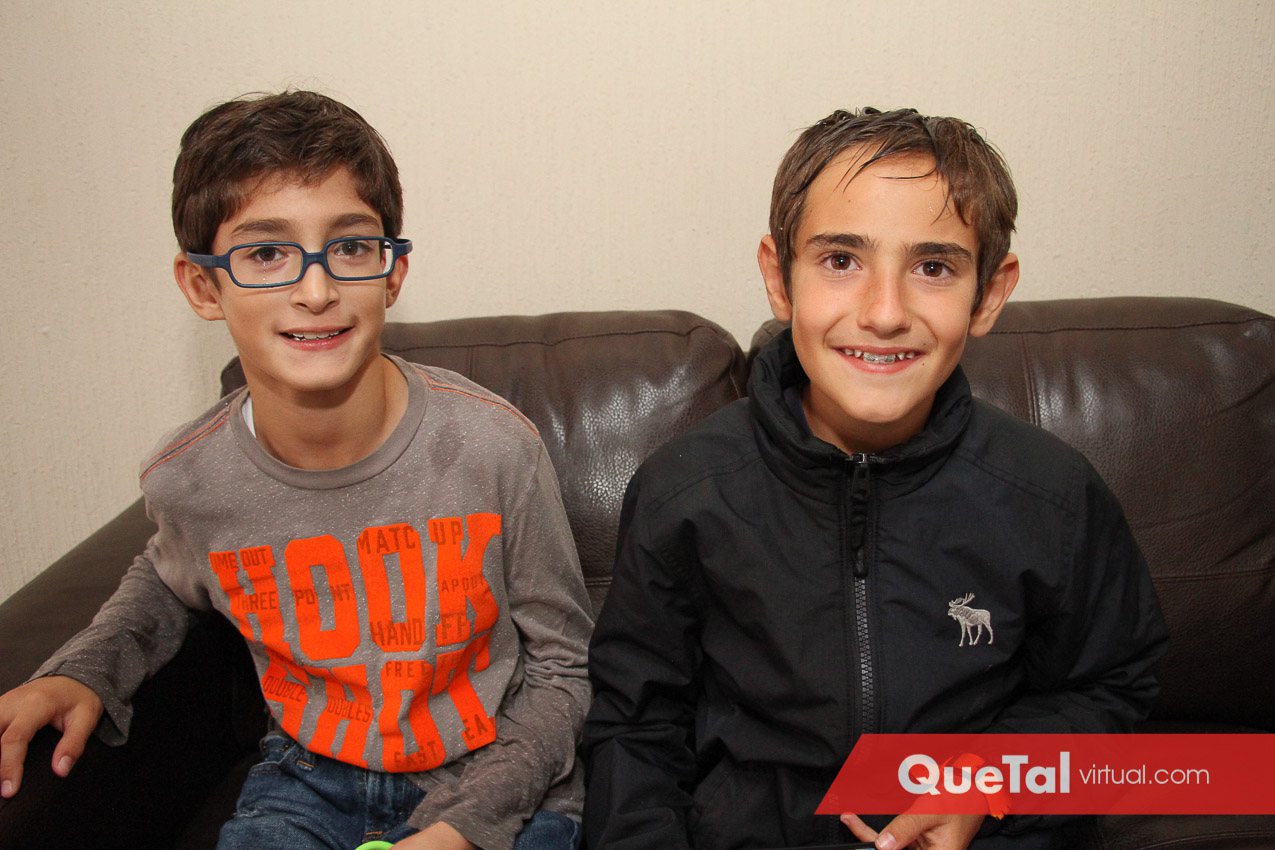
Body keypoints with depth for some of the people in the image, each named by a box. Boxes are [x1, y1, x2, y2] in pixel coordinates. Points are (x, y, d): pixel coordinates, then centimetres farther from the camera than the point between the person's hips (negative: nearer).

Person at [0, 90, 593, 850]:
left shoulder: (494, 448, -19)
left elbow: (561, 665, -7)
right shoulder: (187, 480, -10)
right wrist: (86, 670, 0)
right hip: (312, 776, 2)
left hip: (497, 784, -2)